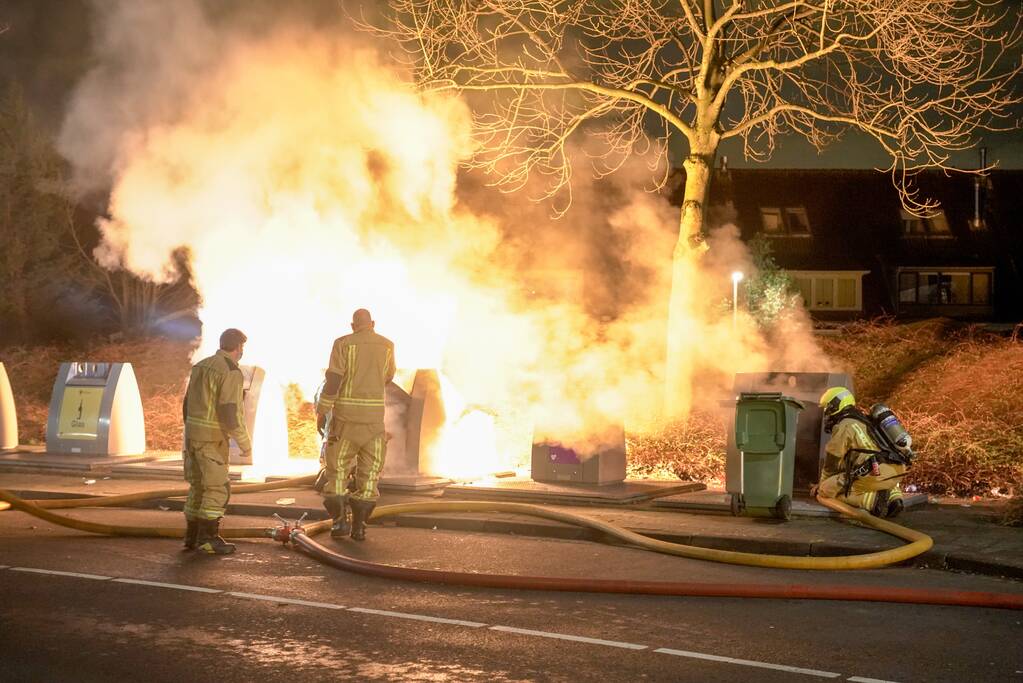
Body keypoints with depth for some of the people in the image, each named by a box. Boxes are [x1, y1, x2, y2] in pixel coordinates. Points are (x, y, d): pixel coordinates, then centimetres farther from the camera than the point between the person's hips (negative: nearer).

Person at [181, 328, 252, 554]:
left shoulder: (201, 366, 12)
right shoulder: (232, 372, -15)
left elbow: (188, 405, 16)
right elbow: (229, 412, -21)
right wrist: (245, 442, -13)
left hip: (193, 433, 8)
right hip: (212, 437, -8)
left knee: (199, 486, 13)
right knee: (217, 488, -4)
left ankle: (193, 536, 14)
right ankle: (208, 538, -6)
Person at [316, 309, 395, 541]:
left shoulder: (343, 343, -4)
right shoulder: (387, 345, 5)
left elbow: (332, 381, -10)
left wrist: (321, 412, -3)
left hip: (345, 412, -2)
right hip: (374, 413, 2)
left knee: (337, 468, 10)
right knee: (368, 471, 8)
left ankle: (340, 520, 1)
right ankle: (358, 526, 4)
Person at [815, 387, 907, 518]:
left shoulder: (843, 426, 3)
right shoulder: (864, 420, 30)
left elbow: (832, 462, 8)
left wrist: (822, 485, 24)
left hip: (877, 473, -8)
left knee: (827, 489, 0)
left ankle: (872, 499, -15)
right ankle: (893, 496, 11)